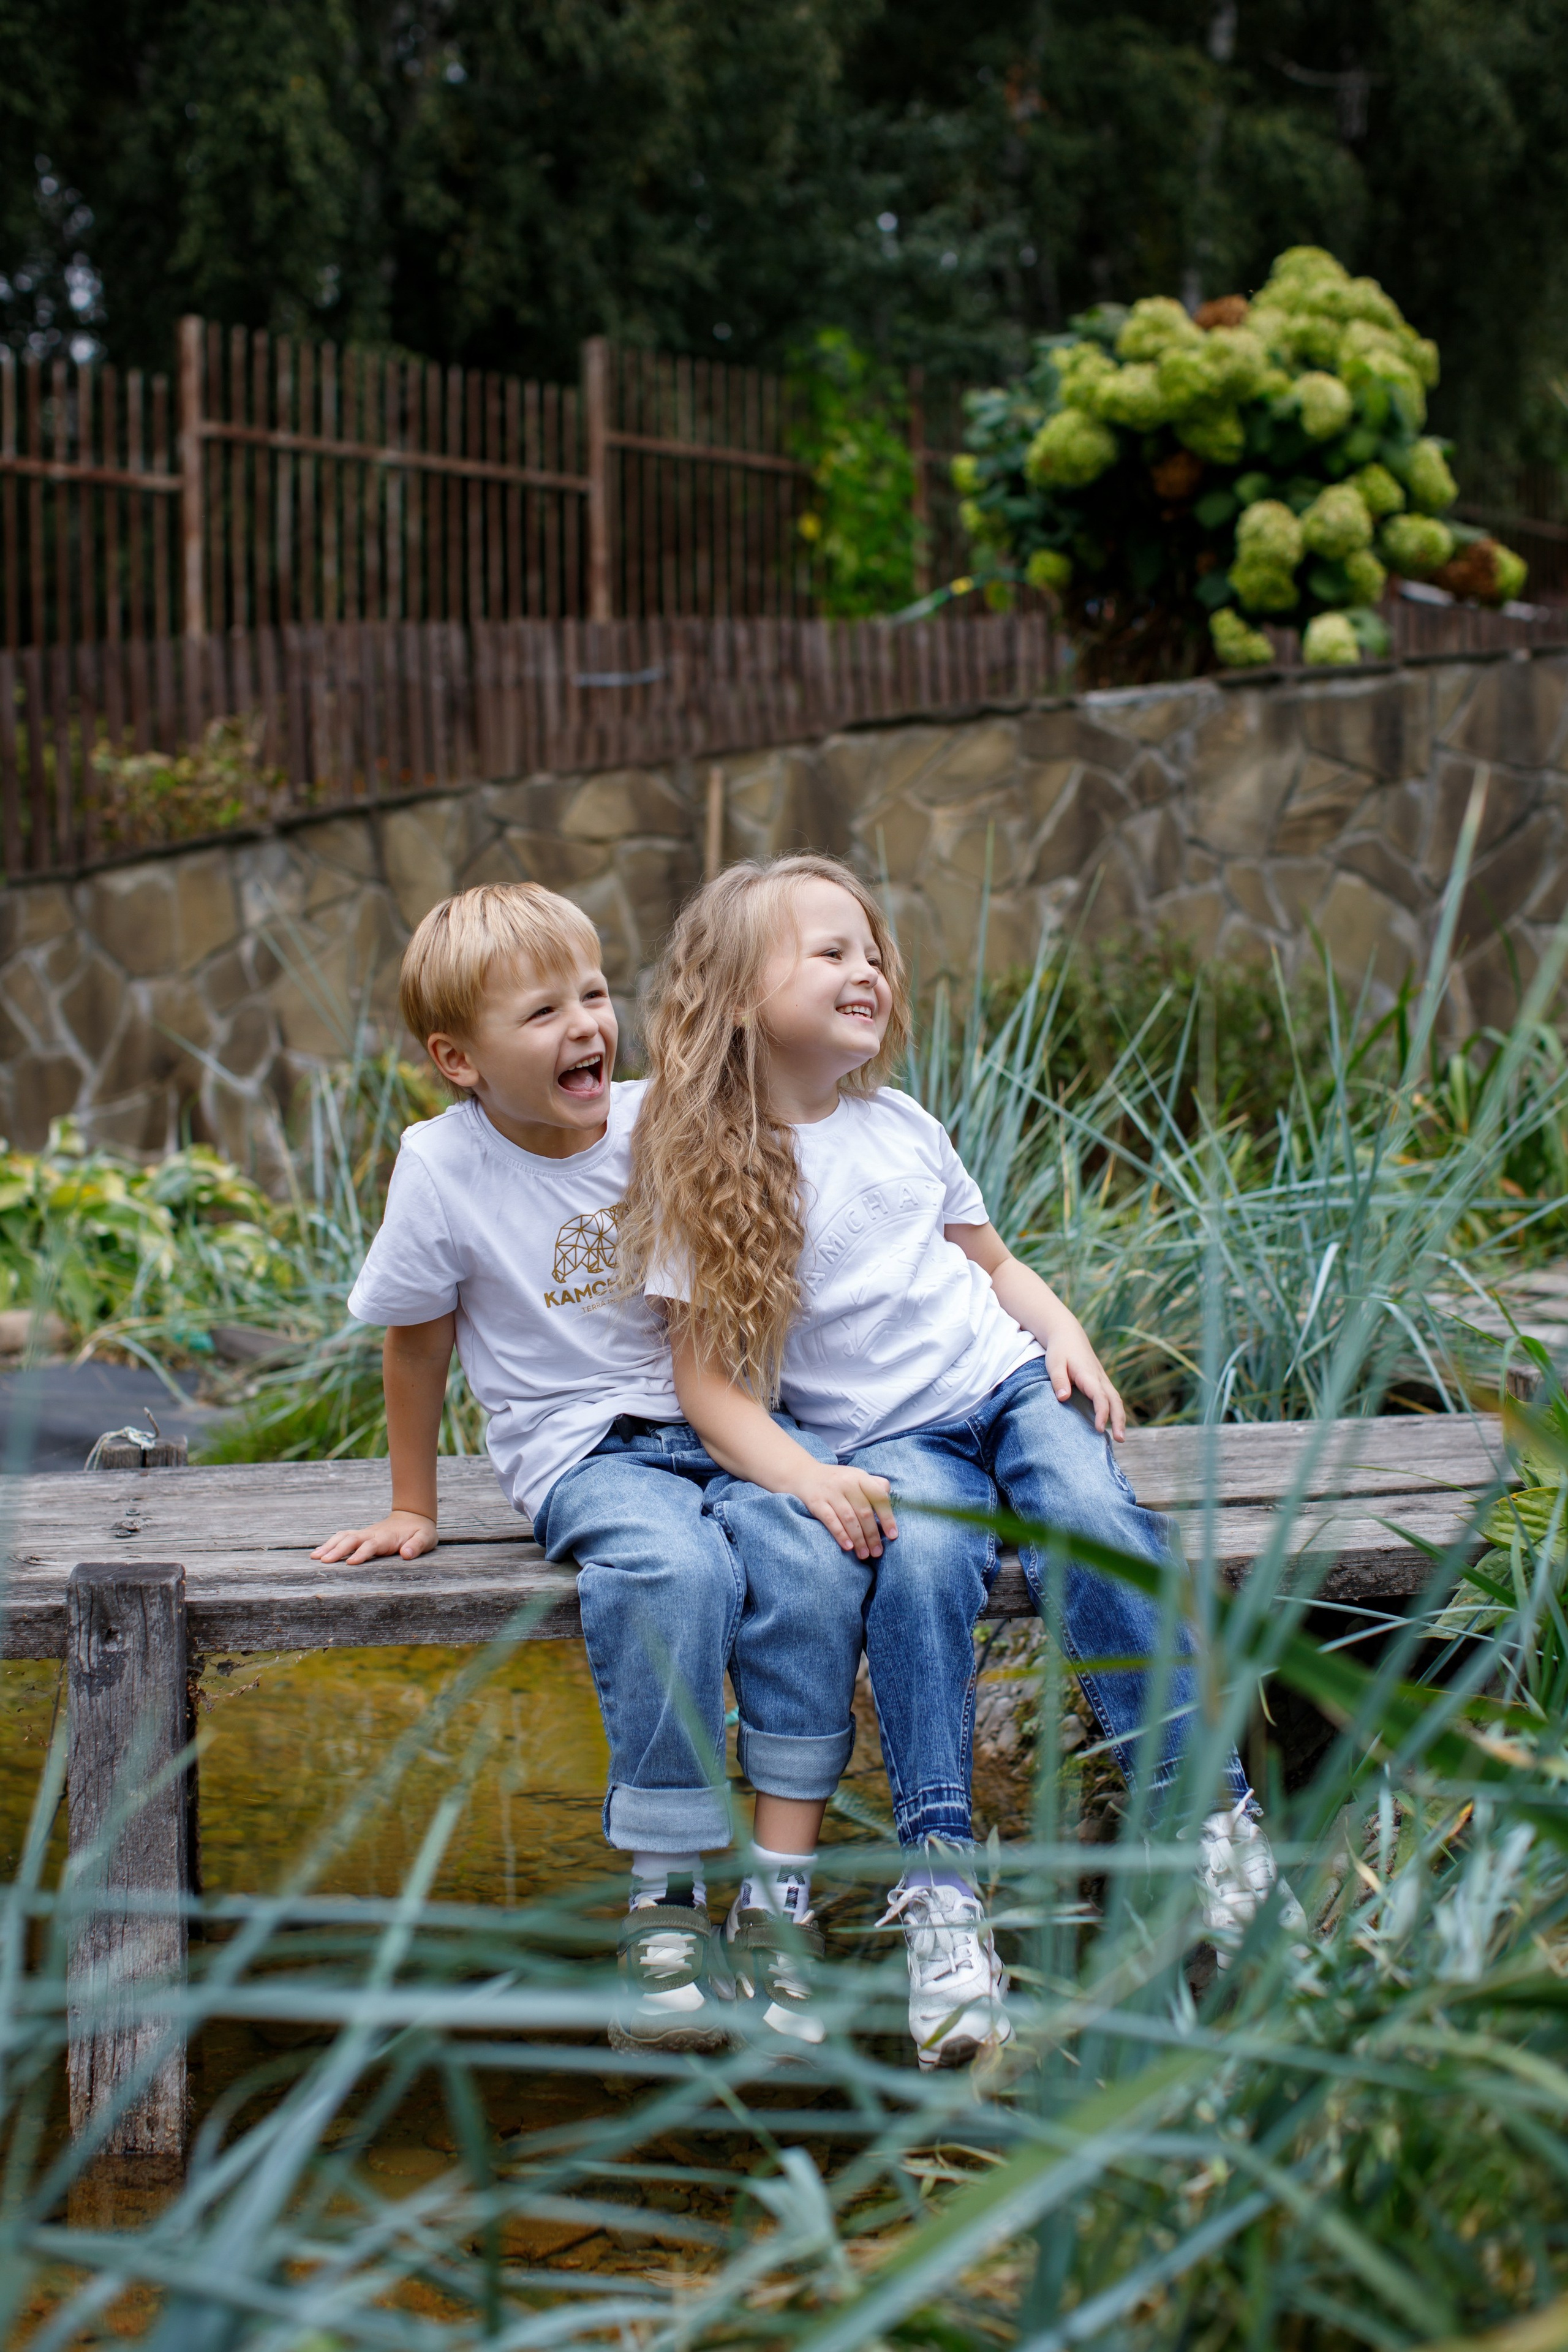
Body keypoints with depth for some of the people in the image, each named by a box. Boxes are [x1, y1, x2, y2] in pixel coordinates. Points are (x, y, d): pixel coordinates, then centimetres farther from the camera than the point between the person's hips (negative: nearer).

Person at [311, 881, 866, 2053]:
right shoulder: (444, 1167, -6)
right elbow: (414, 1340, 7)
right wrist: (413, 1509, 13)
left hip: (715, 1425, 3)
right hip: (580, 1450, -3)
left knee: (810, 1568, -29)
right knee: (678, 1573, -36)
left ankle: (778, 1903, -22)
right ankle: (666, 1905, -24)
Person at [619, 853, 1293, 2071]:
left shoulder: (902, 1126, 13)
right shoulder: (708, 1179, -2)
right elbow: (709, 1381, -5)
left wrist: (1064, 1332, 4)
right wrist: (806, 1477, -21)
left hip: (1007, 1382, 3)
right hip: (883, 1440, -3)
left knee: (1095, 1516, -28)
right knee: (921, 1559, -34)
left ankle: (1211, 1810, -26)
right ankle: (940, 1886, -35)